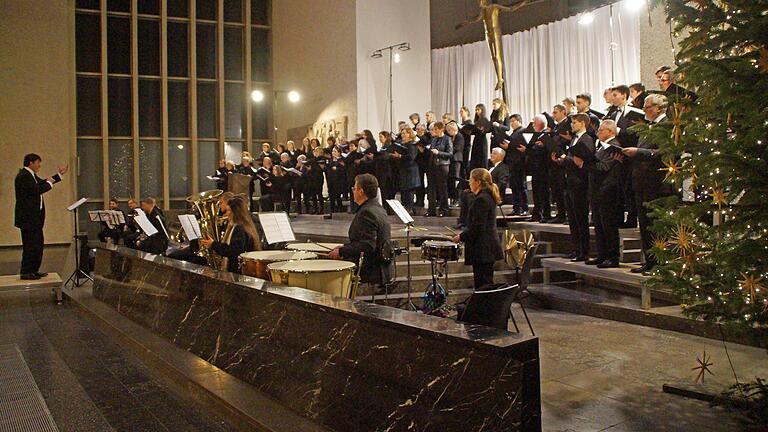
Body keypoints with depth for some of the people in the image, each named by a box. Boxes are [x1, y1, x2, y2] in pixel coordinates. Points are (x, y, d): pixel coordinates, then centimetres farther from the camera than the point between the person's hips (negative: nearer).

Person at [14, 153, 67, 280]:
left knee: (38, 243, 16)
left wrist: (59, 174, 21)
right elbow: (37, 190, -24)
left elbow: (42, 183, 23)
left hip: (34, 217, 11)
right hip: (27, 217, -11)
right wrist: (49, 183, -7)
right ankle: (26, 272, 2)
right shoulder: (23, 176, -17)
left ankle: (34, 271, 24)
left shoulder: (31, 175, 14)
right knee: (30, 245, -5)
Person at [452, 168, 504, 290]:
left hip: (482, 249, -10)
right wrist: (464, 234, 17)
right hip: (489, 247, 10)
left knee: (482, 285, -6)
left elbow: (477, 228, -22)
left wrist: (461, 236, -11)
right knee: (486, 284, 15)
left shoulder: (481, 199, -17)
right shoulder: (489, 197, 14)